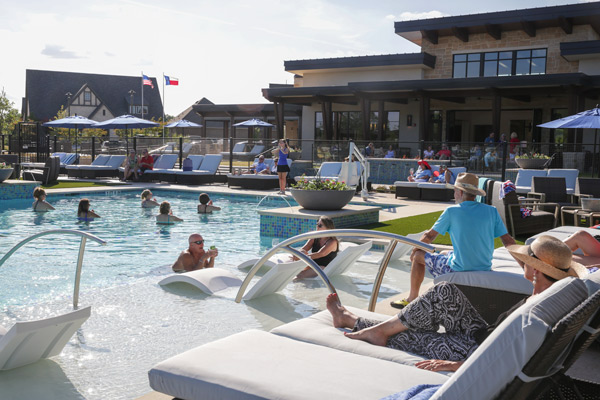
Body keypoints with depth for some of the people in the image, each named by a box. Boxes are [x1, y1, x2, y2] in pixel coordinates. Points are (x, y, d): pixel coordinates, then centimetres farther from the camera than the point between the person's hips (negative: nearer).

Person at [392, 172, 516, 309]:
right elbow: (509, 242, -1)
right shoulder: (492, 211, -1)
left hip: (459, 270, -6)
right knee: (444, 253, 33)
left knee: (418, 256, 16)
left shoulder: (452, 212, -10)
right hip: (485, 269, 6)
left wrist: (414, 251, 18)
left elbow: (429, 236, 0)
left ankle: (412, 299, 27)